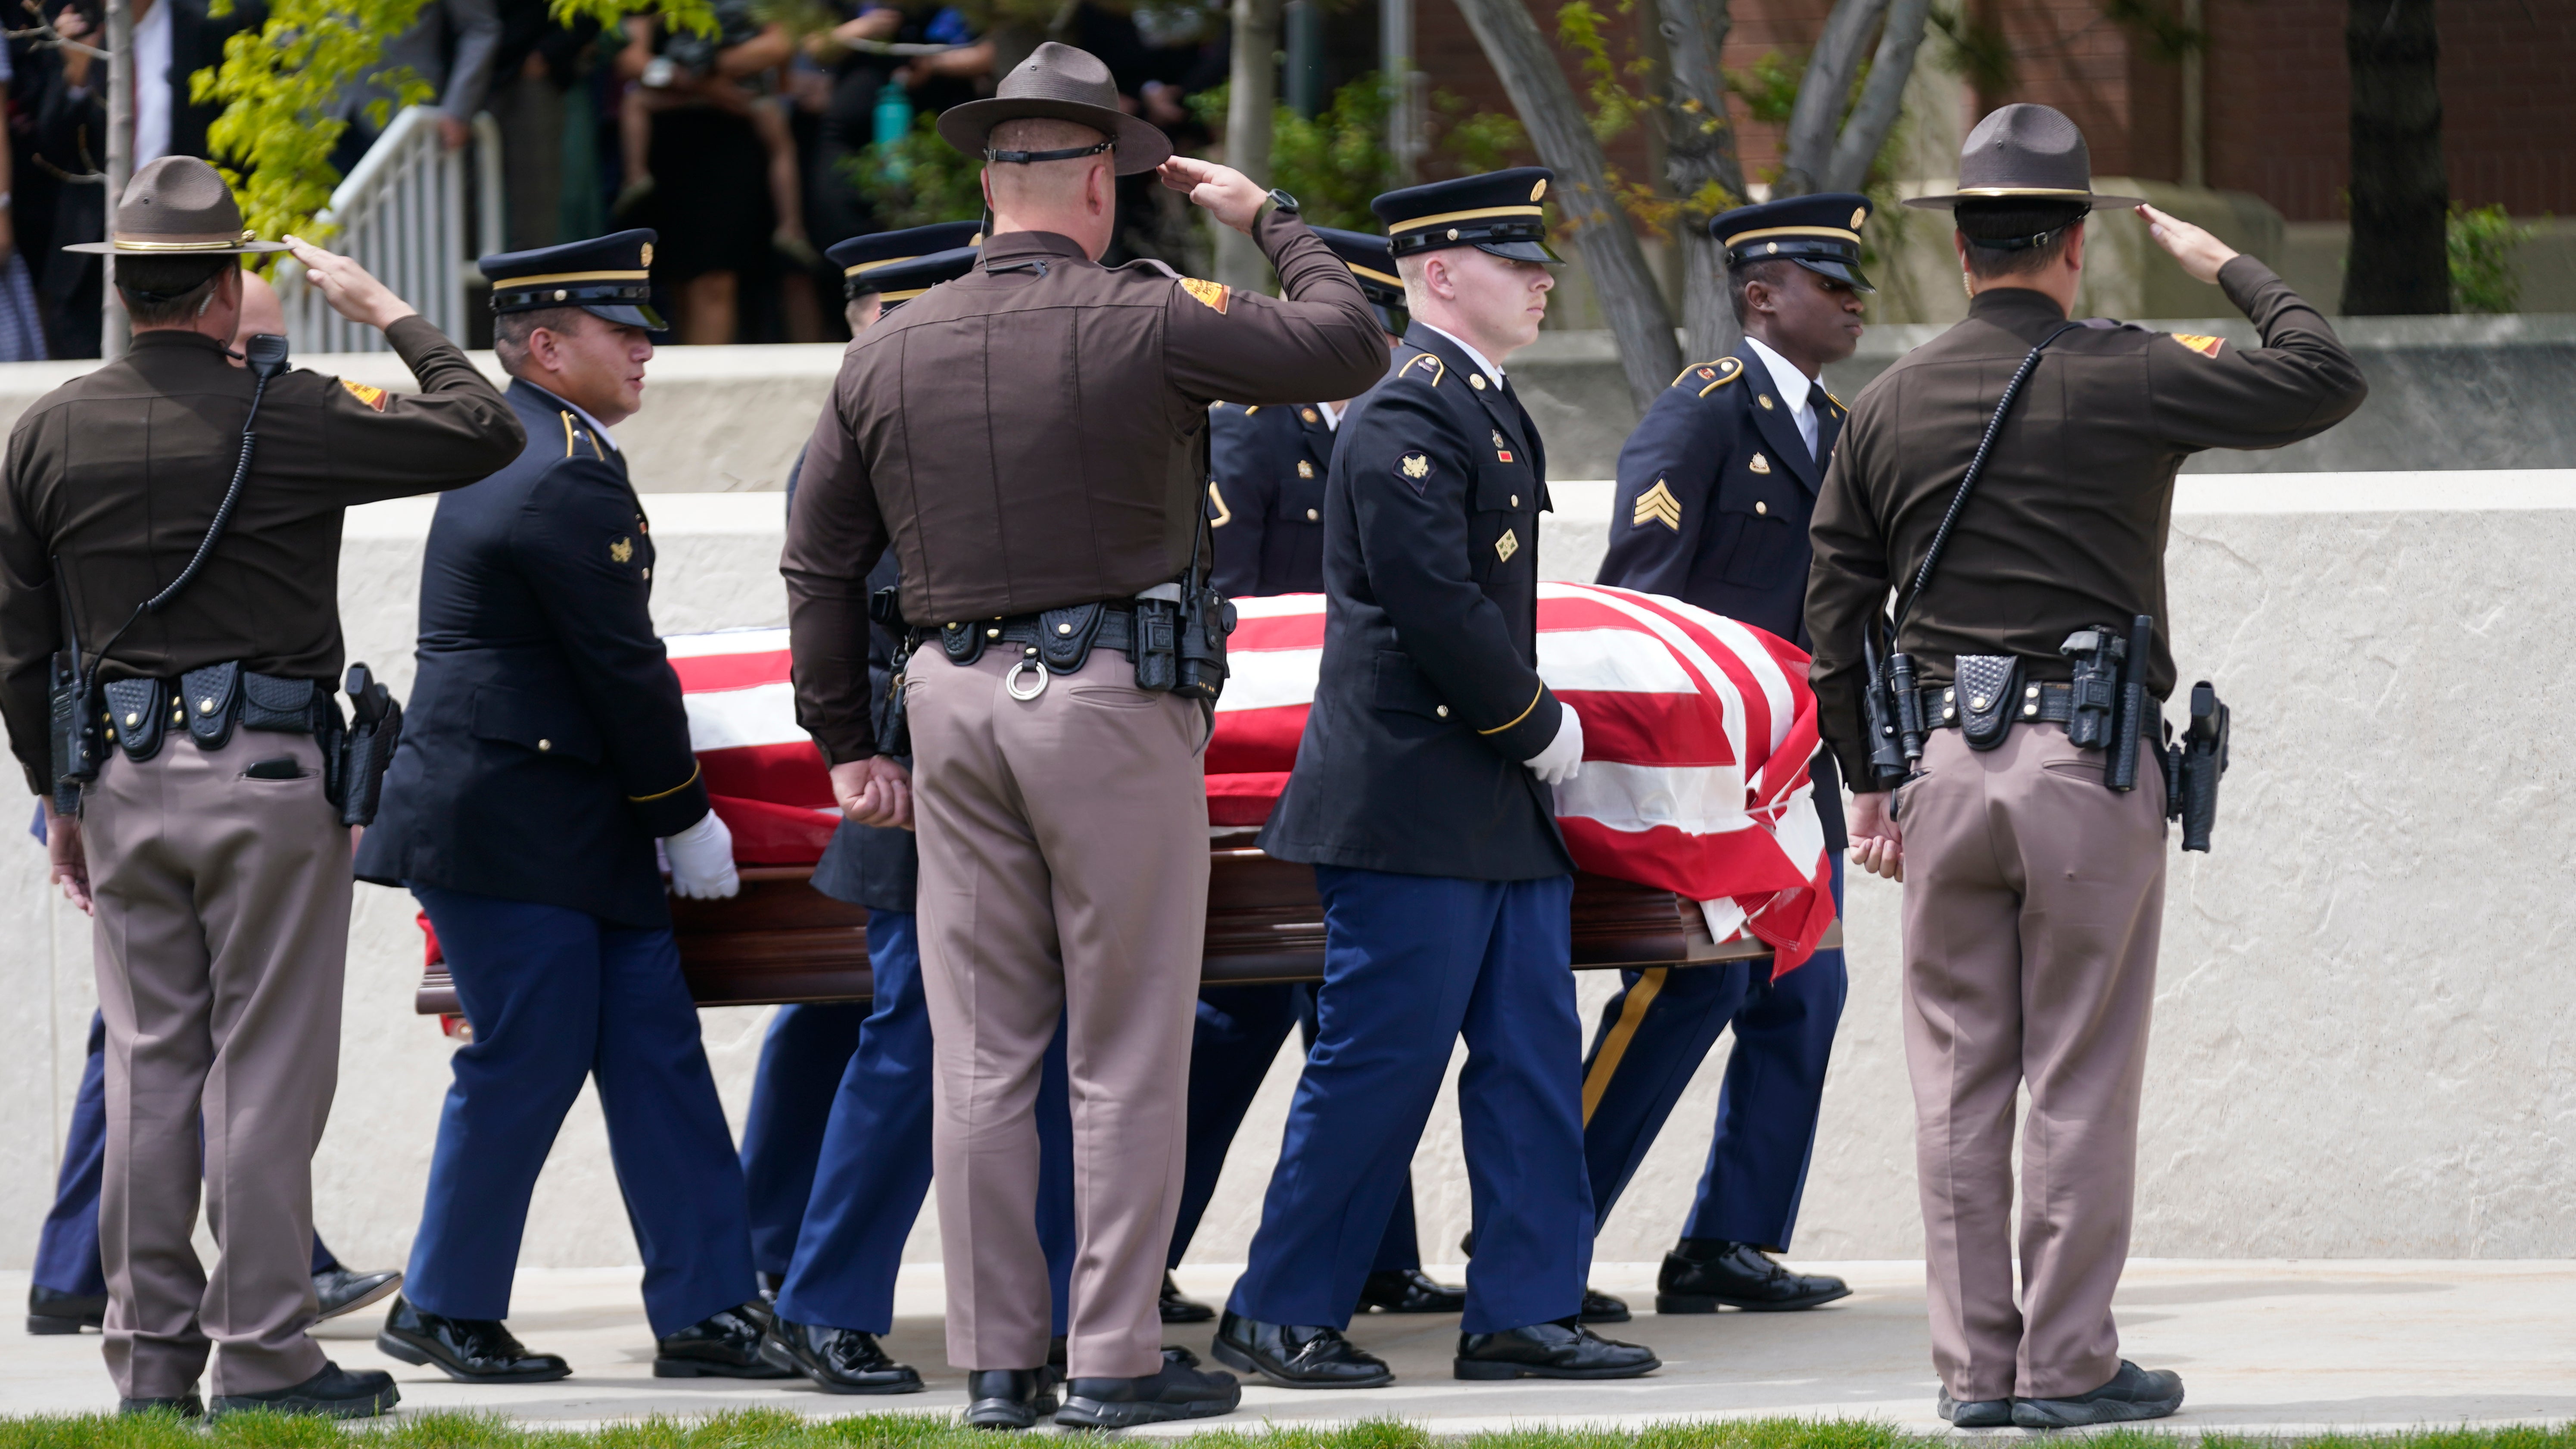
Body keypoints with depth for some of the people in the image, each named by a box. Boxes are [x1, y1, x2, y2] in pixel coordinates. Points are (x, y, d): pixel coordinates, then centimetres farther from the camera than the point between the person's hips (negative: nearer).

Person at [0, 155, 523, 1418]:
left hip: (123, 780, 4)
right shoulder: (282, 418, -10)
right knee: (267, 1067, -1)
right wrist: (392, 317, 8)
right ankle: (263, 1353, -2)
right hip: (268, 777, -4)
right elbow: (483, 433, -5)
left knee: (148, 1066, 8)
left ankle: (151, 1352, 10)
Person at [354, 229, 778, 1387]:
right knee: (528, 1060, -3)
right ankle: (444, 1312, 8)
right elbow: (624, 671, -15)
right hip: (511, 829, -10)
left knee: (655, 1052, 7)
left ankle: (705, 1309, 7)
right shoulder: (566, 481, -18)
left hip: (569, 829, 10)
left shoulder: (512, 449, 16)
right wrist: (688, 821, -7)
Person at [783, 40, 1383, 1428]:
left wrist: (846, 742, 18)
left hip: (956, 704, 5)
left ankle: (995, 1358, 9)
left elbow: (818, 565, 11)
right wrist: (1269, 219, 12)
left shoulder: (886, 354, 7)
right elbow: (1347, 348, -3)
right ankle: (1114, 1358, -1)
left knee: (981, 1053, 7)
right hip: (1112, 699, -5)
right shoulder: (1145, 323, -9)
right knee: (1128, 1051, 0)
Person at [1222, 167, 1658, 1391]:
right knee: (1379, 1062, -5)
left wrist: (1534, 729, 12)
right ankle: (1279, 1316, 4)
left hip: (1500, 808, 10)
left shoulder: (1486, 409, 17)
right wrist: (1540, 727, -11)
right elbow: (1436, 607, -21)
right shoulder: (1407, 417, -15)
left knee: (1532, 1059, 8)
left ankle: (1524, 1313, 11)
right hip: (1413, 809, -10)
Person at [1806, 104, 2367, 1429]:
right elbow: (2326, 380, -2)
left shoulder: (1886, 408, 7)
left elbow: (1834, 612, 10)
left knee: (1959, 1082, 7)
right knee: (2082, 1080, 1)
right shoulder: (2126, 378, -6)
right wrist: (2230, 269, 12)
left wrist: (1865, 780, 17)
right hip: (2090, 768, -4)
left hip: (1945, 768, 4)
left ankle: (1974, 1366, 8)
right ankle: (2068, 1367, 1)